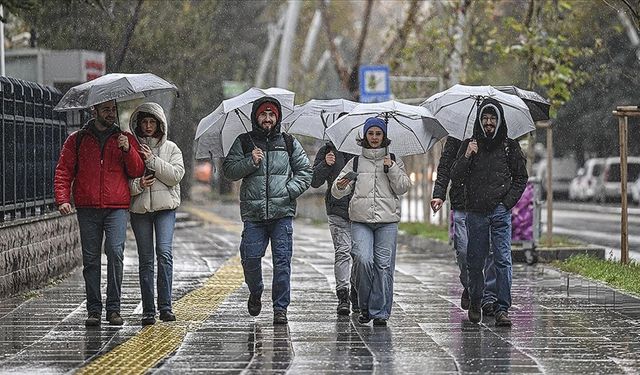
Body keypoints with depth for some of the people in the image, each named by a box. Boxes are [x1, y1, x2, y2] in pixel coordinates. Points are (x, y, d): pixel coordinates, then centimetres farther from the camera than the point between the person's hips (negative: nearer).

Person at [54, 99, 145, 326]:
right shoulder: (77, 140, 11)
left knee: (115, 252, -15)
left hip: (117, 208, -1)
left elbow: (137, 172, 8)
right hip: (87, 208, 1)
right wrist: (62, 199, -6)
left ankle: (114, 308, -9)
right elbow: (63, 171, 8)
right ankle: (94, 310, 8)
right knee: (91, 259, 2)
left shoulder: (126, 139, 13)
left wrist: (127, 150, -9)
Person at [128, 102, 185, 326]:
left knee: (164, 253, -16)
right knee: (145, 260, 3)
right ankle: (148, 310, 6)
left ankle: (165, 306, -14)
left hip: (165, 207, -1)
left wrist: (152, 160, -10)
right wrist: (137, 185, -13)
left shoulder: (170, 149, 9)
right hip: (139, 208, 1)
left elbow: (176, 175, -5)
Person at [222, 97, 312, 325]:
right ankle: (255, 293, 25)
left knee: (282, 260, -4)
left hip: (282, 213, 0)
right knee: (250, 258, -5)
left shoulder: (289, 143, 12)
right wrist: (250, 162, -10)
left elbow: (305, 171, 12)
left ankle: (280, 308, 2)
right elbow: (228, 171, 5)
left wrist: (290, 190, -4)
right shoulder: (243, 143, 10)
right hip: (253, 213, 0)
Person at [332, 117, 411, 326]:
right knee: (363, 260, -17)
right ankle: (365, 306, 1)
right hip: (361, 220, 0)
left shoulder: (394, 162, 13)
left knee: (384, 265, -5)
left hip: (387, 221, 0)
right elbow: (337, 192, 6)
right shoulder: (356, 162, 12)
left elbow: (402, 188, 2)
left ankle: (380, 312, 1)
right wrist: (340, 186, -16)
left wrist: (391, 168, -8)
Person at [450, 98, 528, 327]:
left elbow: (521, 178, 11)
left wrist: (508, 201, -1)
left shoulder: (510, 146, 6)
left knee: (503, 260, -8)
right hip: (475, 212, 1)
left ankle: (502, 309, -9)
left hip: (500, 211, -1)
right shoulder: (469, 145, 7)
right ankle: (475, 303, 25)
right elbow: (455, 178, 2)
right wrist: (466, 157, -14)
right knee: (475, 261, 6)